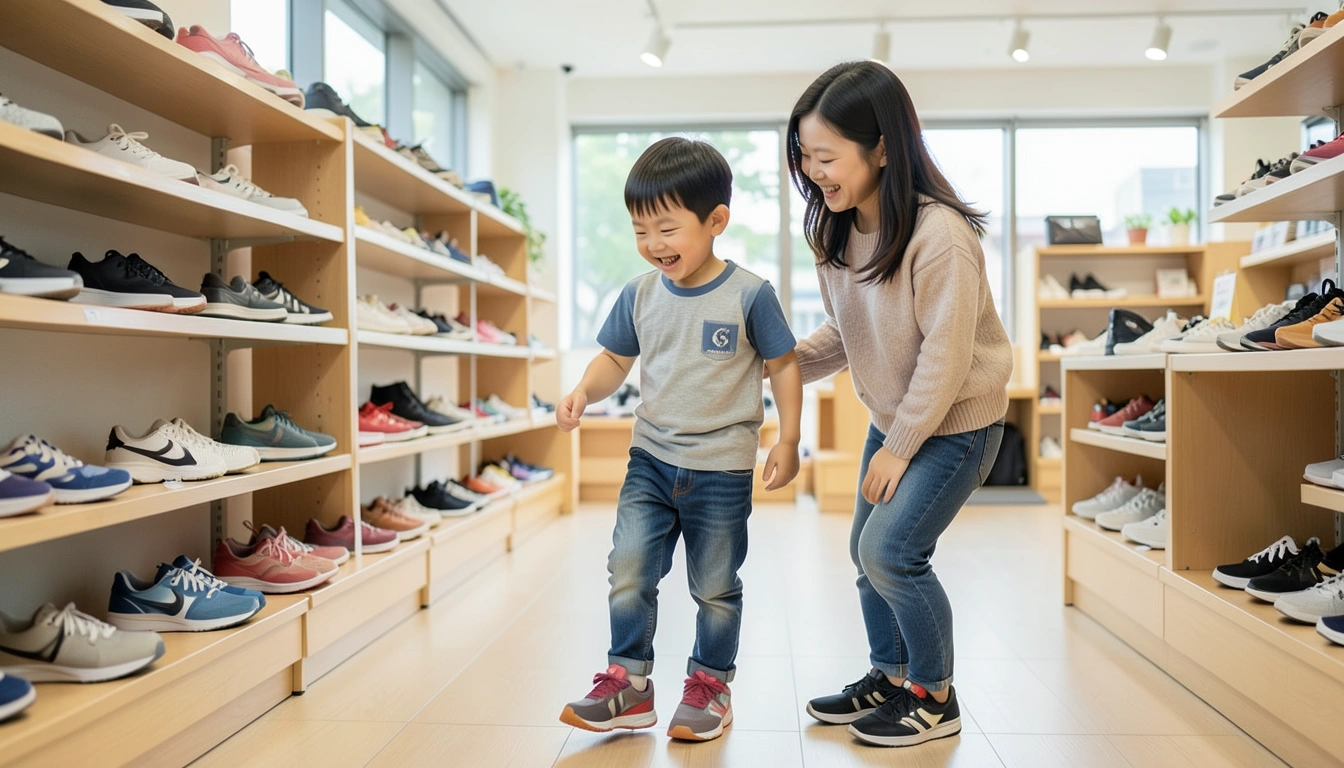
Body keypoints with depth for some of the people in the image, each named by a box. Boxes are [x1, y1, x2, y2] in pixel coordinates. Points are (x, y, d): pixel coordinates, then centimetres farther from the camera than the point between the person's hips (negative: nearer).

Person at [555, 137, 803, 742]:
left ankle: (710, 683, 31)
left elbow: (783, 366, -2)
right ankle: (628, 682, 17)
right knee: (628, 572, -1)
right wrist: (584, 391, -10)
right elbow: (615, 360, 10)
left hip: (722, 469, -3)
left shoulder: (749, 294, -10)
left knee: (716, 587, 11)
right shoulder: (639, 295, 0)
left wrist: (788, 442, -3)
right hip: (651, 459, 3)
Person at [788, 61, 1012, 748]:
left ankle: (935, 698, 12)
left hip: (955, 422, -8)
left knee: (891, 551, -11)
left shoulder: (940, 236, -28)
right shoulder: (839, 232, -4)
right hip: (893, 417, 8)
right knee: (866, 550, 11)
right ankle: (889, 677, 33)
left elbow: (945, 359, -24)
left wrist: (899, 447, -17)